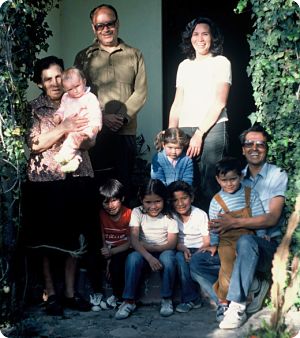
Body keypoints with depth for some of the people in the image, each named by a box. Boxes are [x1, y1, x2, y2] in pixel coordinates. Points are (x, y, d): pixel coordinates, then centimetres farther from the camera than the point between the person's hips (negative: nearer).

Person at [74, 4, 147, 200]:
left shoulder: (134, 55, 12)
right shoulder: (84, 57, 11)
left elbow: (141, 92, 4)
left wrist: (122, 117, -10)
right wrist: (102, 117, -10)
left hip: (126, 132, 0)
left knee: (124, 184, 2)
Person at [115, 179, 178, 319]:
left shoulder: (169, 215, -8)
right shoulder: (137, 212, -7)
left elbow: (172, 244, -12)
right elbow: (134, 240, -19)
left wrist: (149, 247, -22)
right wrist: (149, 257, -35)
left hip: (163, 251, -1)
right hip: (143, 252, 1)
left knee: (168, 258, -35)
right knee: (132, 258, -32)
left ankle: (167, 299, -17)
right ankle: (129, 301, -23)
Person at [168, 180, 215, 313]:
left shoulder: (200, 215, -6)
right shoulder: (171, 216, -1)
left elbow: (207, 241, -7)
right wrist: (183, 249, -24)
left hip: (199, 250, -1)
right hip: (182, 250, 1)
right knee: (180, 257, -32)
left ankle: (189, 299, -18)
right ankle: (192, 299, -26)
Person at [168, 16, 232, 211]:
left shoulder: (221, 62, 4)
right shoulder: (184, 66, 19)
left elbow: (219, 103, -5)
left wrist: (199, 133, -11)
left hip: (212, 128, -4)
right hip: (185, 130, 4)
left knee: (208, 184, -7)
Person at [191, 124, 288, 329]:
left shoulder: (278, 176, -3)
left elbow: (272, 218, -15)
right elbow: (227, 216, 14)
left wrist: (234, 223, -26)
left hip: (267, 246, -6)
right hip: (232, 245, 6)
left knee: (245, 241, -39)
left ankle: (237, 306, -29)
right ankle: (255, 287, -13)